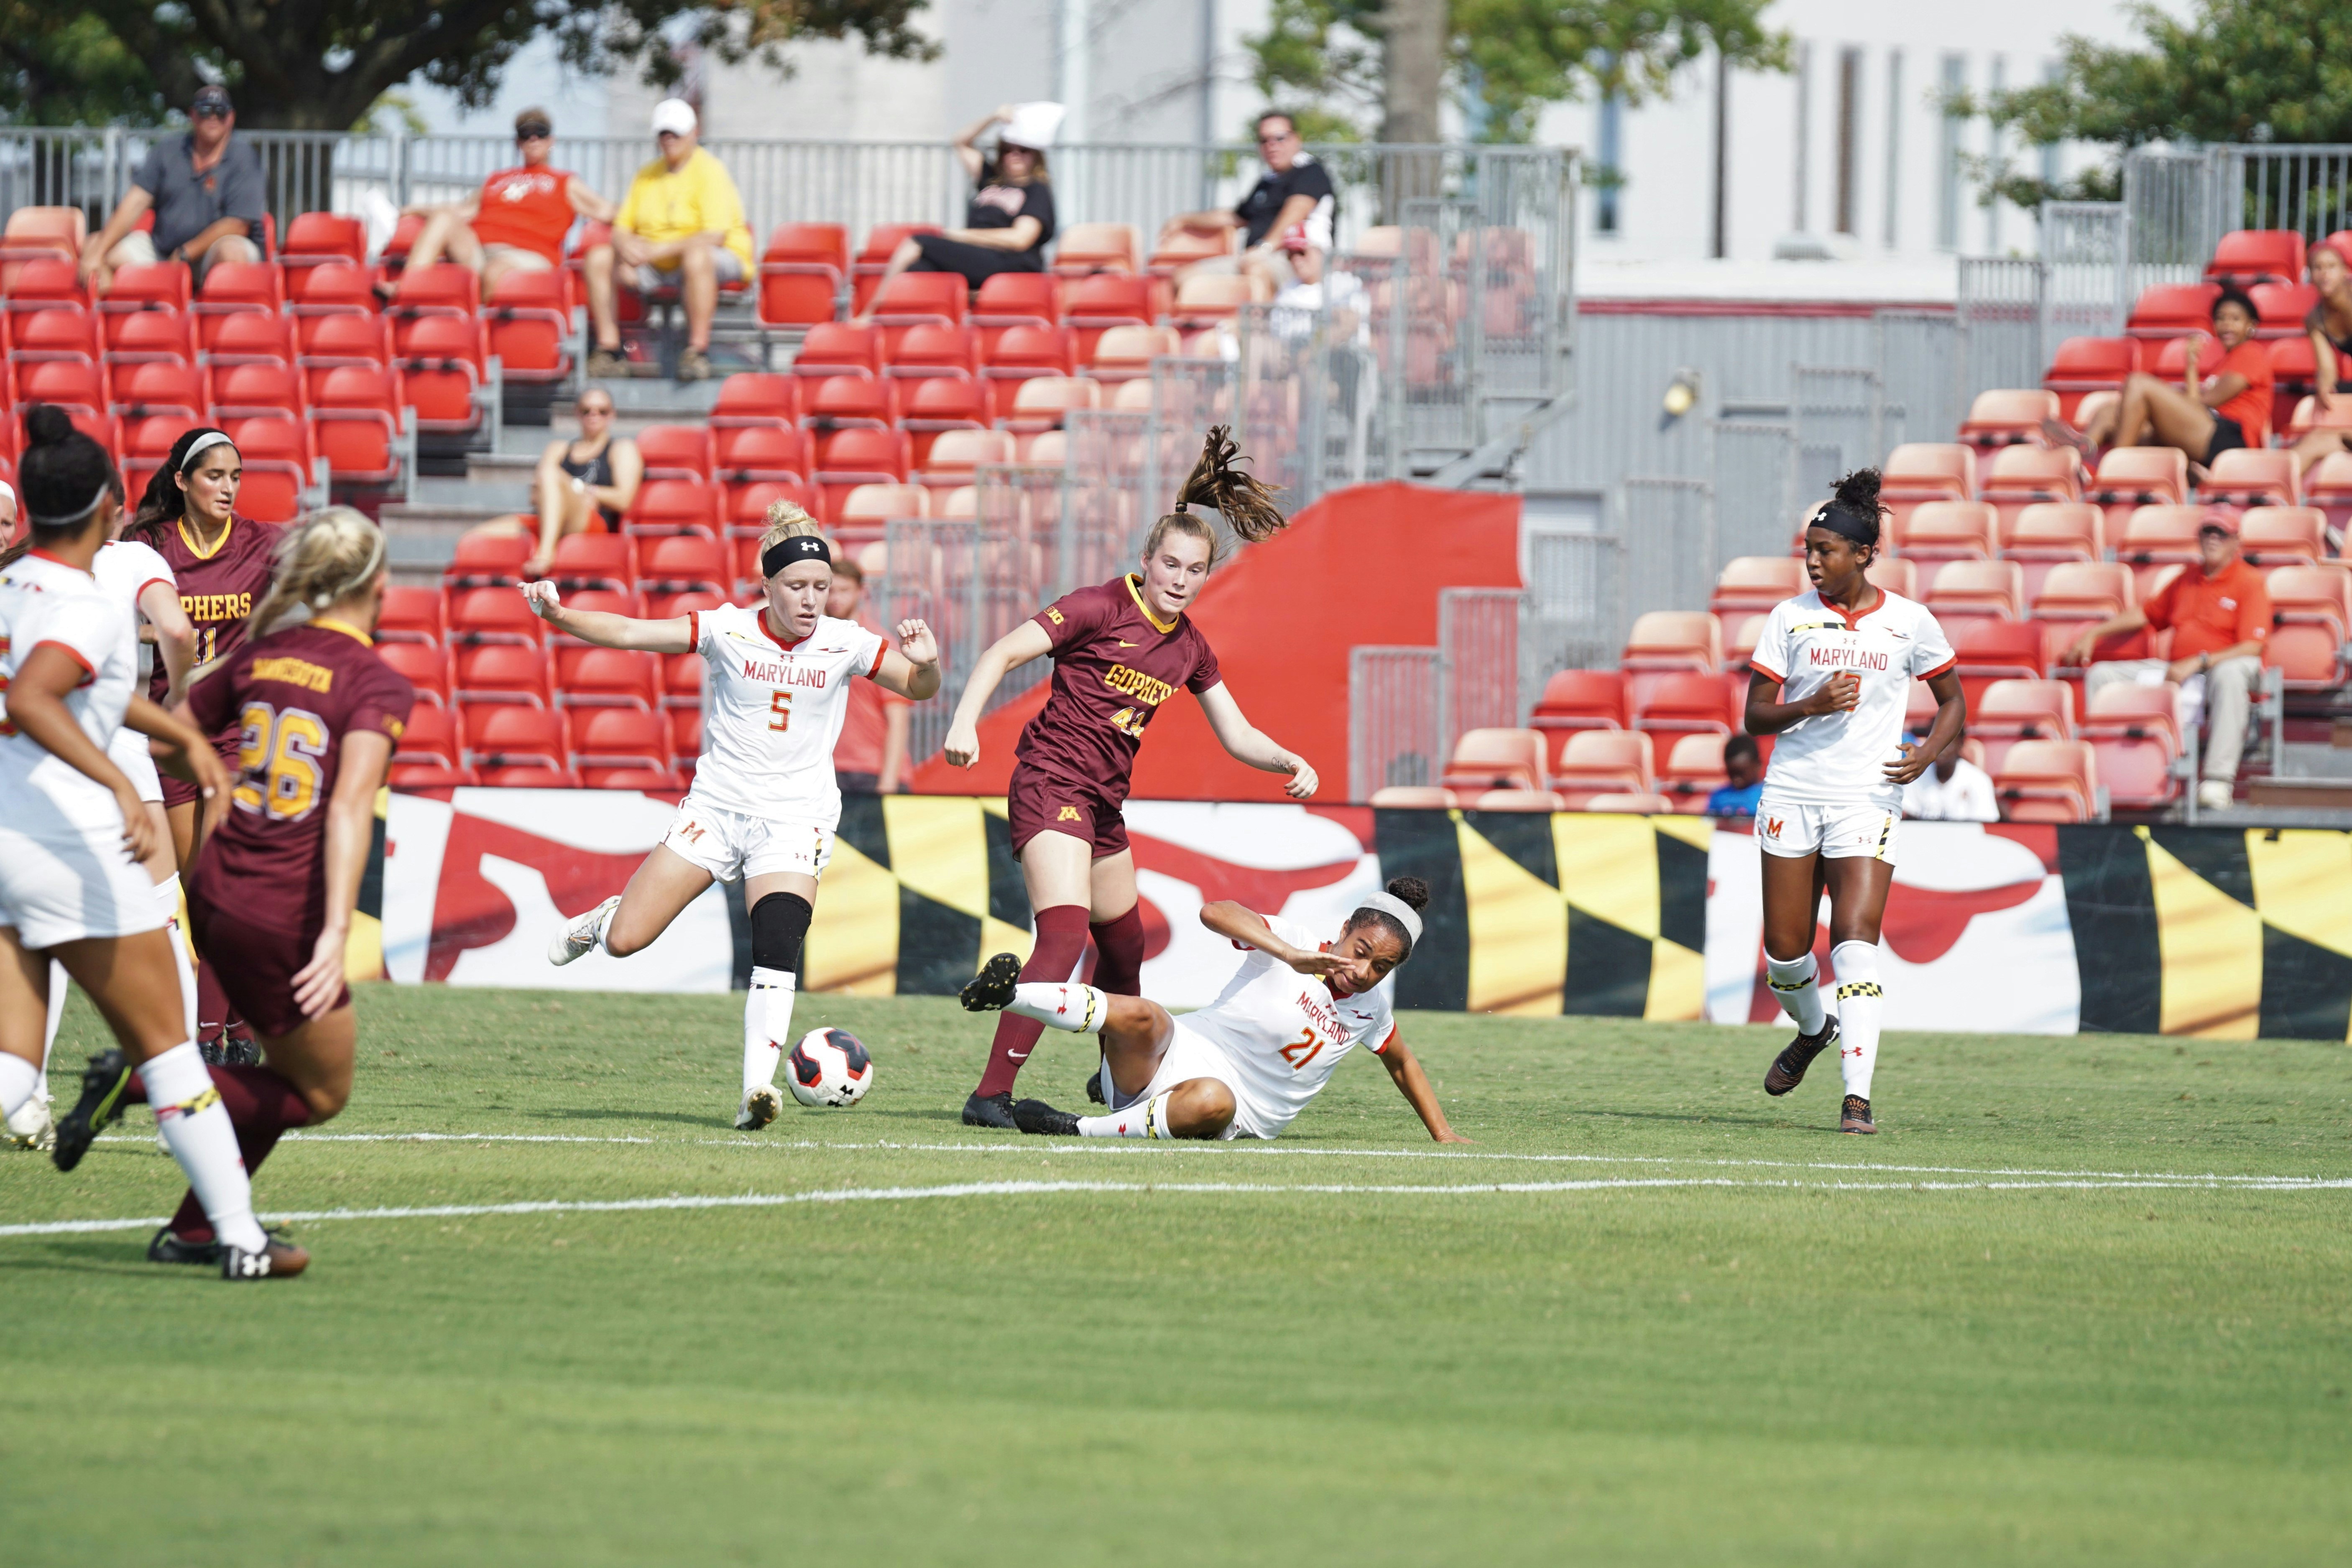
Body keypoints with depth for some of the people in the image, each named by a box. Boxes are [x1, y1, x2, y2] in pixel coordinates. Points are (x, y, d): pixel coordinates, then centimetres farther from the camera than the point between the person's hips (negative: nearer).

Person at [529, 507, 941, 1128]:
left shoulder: (844, 644, -6)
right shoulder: (728, 630, -9)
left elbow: (918, 689, 4)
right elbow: (630, 633, -11)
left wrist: (926, 663, -20)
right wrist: (557, 615, -25)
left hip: (796, 816, 0)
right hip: (716, 805, 0)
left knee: (777, 954, -22)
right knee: (625, 942, -3)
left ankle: (758, 1088, -19)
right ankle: (605, 919, 34)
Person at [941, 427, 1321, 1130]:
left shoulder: (1189, 649, 10)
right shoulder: (1102, 608, -11)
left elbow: (1237, 736, 16)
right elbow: (1004, 653, -14)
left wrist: (1291, 762, -3)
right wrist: (966, 719, -29)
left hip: (1103, 802, 8)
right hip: (1052, 781, -8)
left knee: (1125, 946, 23)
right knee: (1065, 932, -25)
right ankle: (991, 1095, -32)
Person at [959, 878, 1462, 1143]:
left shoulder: (1372, 1005, 10)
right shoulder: (1293, 941, -4)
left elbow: (1402, 1064, 31)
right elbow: (1214, 912, -22)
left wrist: (1442, 1133, 28)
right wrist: (1292, 957, -32)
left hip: (1238, 1117, 2)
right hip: (1180, 1051, -2)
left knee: (1210, 1102, -40)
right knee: (1144, 1016, -39)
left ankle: (1080, 1129, -33)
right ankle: (1009, 994, -32)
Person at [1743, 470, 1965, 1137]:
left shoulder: (1908, 622, 1)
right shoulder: (1791, 617, 4)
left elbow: (1952, 701, 13)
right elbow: (1756, 713, 4)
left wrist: (1930, 751, -7)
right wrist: (1812, 705, -16)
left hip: (1867, 800, -2)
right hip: (1792, 794, 2)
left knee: (1856, 945, -16)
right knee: (1785, 951, 5)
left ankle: (1858, 1097, -19)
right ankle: (1813, 1031, 38)